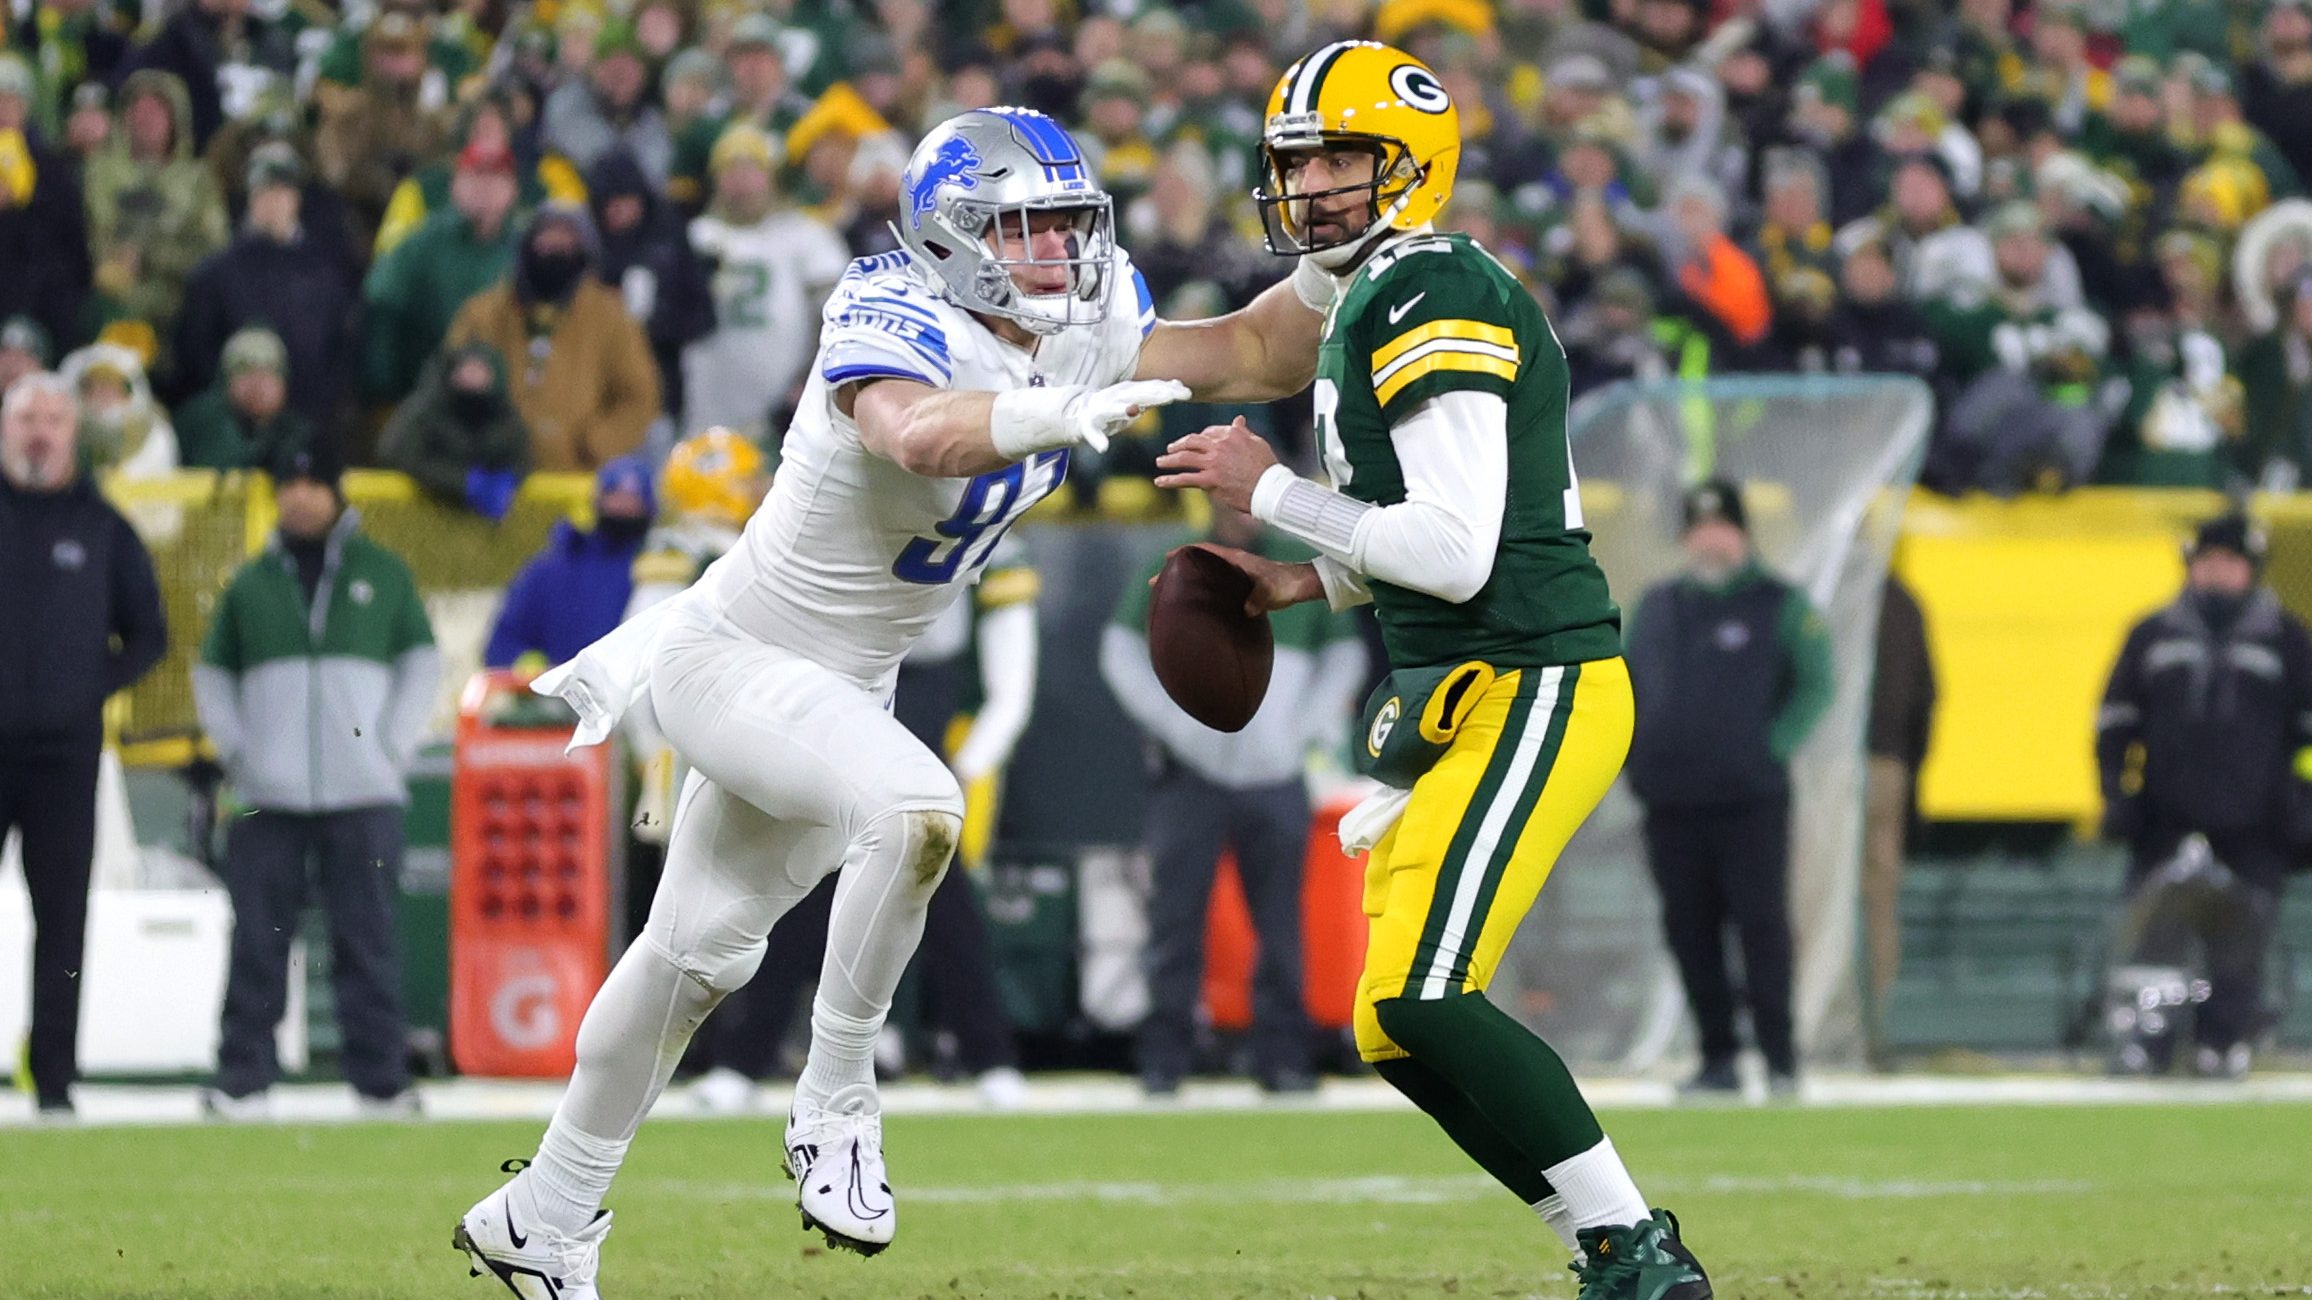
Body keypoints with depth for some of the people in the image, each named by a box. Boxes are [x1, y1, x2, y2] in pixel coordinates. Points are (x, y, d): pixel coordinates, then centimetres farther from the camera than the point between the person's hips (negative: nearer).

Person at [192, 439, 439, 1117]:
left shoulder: (382, 575, 8)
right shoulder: (250, 585, 11)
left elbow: (421, 661, 12)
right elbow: (212, 673, 19)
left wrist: (395, 745, 0)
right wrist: (235, 750, 5)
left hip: (364, 793, -1)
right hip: (269, 799, 1)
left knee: (368, 940, -2)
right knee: (258, 940, -3)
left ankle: (381, 1078, 2)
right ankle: (242, 1079, 1)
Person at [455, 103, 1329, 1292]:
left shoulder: (1085, 329, -5)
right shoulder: (894, 325, -28)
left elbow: (1247, 358, 3)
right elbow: (917, 435, -51)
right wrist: (1062, 412, -66)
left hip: (845, 687, 9)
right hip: (731, 661, -9)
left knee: (698, 956, 19)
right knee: (912, 807, -34)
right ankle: (834, 1107, -17)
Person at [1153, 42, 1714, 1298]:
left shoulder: (1434, 301, -14)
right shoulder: (1379, 302, 18)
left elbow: (1457, 553, -22)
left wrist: (1271, 493, -12)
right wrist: (1310, 582, 17)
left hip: (1529, 691, -11)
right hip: (1457, 697, 11)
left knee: (1417, 1001, -19)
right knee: (1396, 1026, 9)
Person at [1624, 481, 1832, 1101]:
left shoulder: (1781, 606, 3)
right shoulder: (1656, 608, 16)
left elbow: (1815, 685, -1)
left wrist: (1773, 747, -11)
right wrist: (1635, 753, 8)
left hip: (1750, 799, -4)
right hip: (1671, 800, 4)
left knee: (1762, 926, -6)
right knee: (1689, 931, 4)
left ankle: (1779, 1058, -2)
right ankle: (1717, 1060, 9)